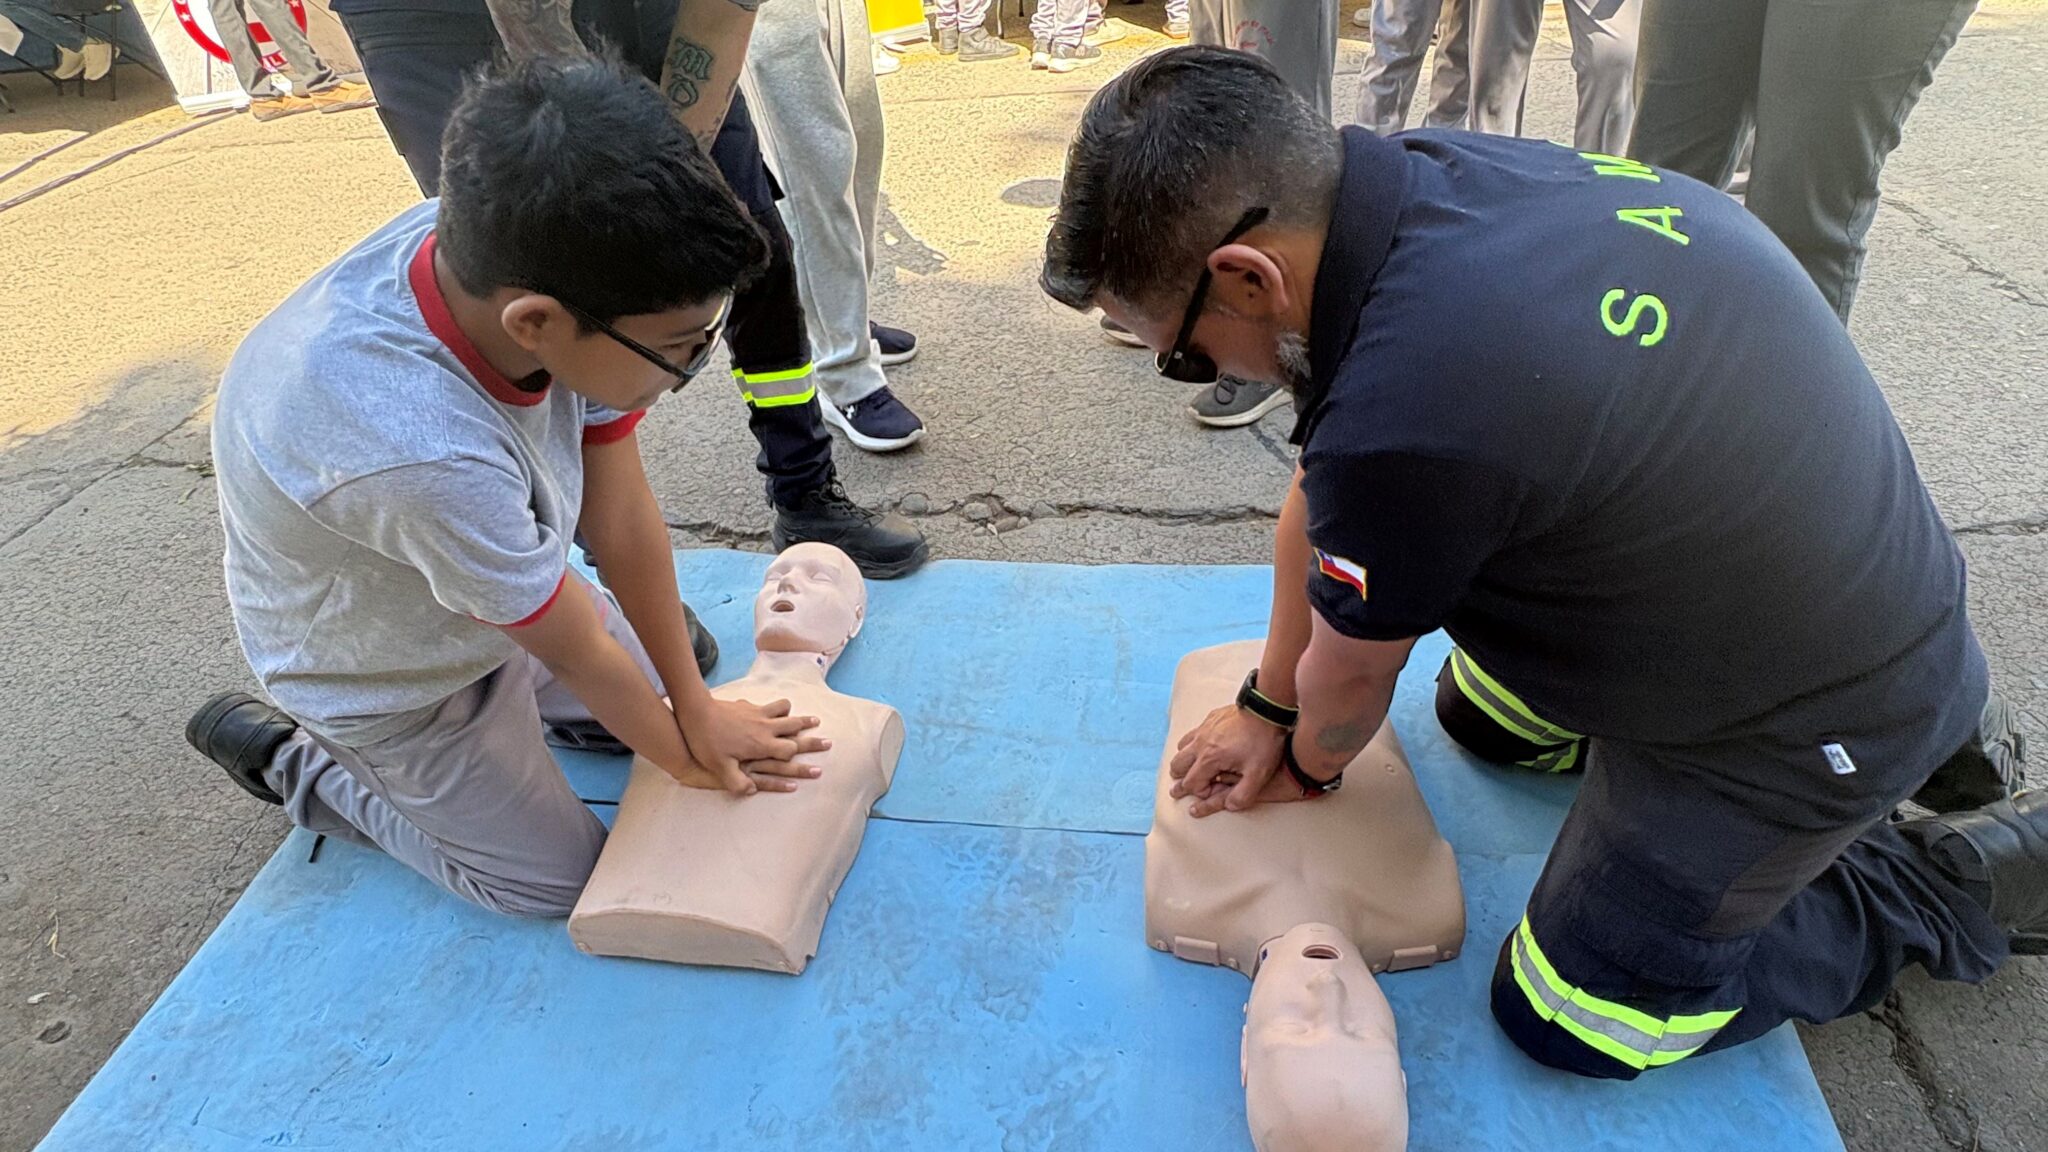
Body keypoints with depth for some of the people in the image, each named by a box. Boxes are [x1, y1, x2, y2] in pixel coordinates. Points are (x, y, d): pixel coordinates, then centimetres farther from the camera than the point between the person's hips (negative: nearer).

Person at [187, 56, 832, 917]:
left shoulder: (513, 254, -28)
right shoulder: (424, 455, -46)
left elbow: (623, 518, -19)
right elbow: (580, 655, -28)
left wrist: (697, 710, -10)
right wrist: (689, 759, -9)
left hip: (498, 595, 6)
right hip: (394, 682, -5)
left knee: (671, 670, 17)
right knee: (558, 876, 10)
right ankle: (285, 761, 19)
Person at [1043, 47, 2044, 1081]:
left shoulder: (1404, 423, -40)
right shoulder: (1418, 172, -12)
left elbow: (1351, 679, -15)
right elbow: (1321, 489, -1)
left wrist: (1311, 766, 9)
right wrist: (1268, 707, 10)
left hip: (1813, 719, -7)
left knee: (1566, 1021, 4)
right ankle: (1919, 725, 25)